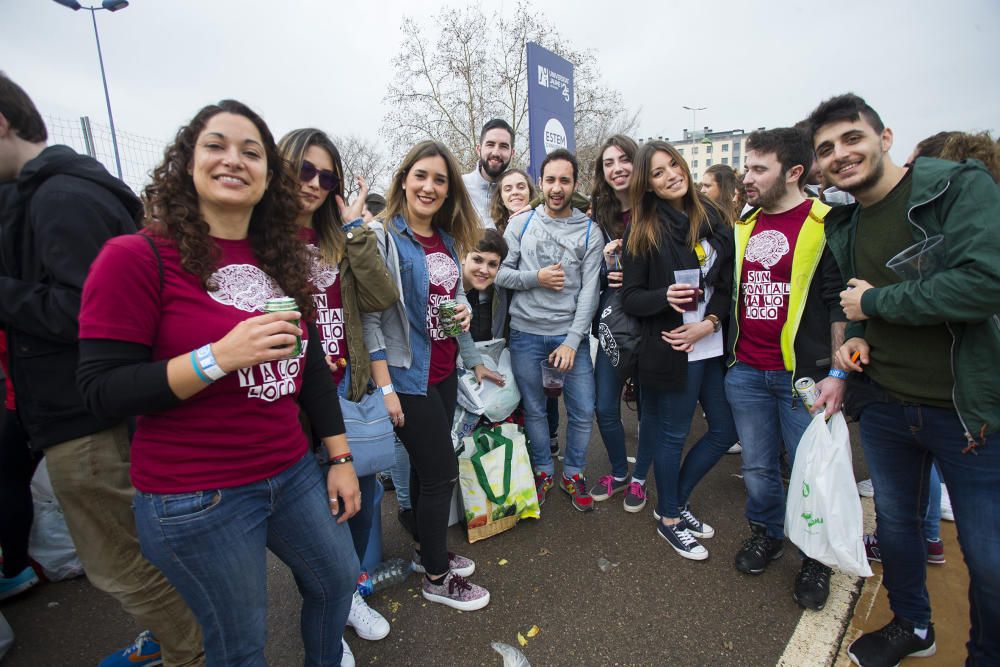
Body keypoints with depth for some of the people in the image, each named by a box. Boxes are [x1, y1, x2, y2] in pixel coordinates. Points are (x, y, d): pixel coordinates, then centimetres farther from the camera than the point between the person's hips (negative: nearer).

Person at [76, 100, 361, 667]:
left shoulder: (281, 259, 4)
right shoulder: (137, 257, -13)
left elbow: (312, 366, 7)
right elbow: (103, 391, -14)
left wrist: (340, 457, 6)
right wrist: (219, 357, -29)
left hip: (293, 472, 6)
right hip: (195, 499, -5)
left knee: (338, 579, 23)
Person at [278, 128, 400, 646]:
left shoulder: (337, 239, 8)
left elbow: (382, 298, -6)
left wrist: (355, 227, -8)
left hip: (346, 389, 5)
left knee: (360, 496, 15)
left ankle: (347, 594, 42)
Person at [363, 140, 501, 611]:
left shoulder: (447, 239, 9)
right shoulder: (382, 236, -13)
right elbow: (369, 316, -16)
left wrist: (464, 309, -3)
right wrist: (384, 387, -19)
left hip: (443, 371, 7)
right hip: (407, 376, -7)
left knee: (427, 466, 20)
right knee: (442, 472, 1)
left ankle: (427, 550, 41)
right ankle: (436, 578, 24)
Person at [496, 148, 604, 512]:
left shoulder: (590, 232, 0)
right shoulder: (521, 223, 3)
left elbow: (589, 291, -5)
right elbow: (499, 273, -1)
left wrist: (572, 340, -12)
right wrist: (535, 278, -16)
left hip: (571, 334, 0)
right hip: (525, 333, 0)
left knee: (583, 411, 5)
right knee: (534, 410, 13)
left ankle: (573, 473, 29)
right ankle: (543, 470, 34)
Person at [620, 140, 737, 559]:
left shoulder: (713, 218, 7)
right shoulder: (642, 231, -5)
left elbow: (730, 281, 7)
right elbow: (630, 298, -7)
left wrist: (709, 322, -9)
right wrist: (665, 297, -26)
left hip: (713, 346, 6)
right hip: (671, 349, -5)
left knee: (726, 430, 14)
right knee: (673, 434, 7)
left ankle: (676, 500, 34)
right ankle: (669, 518, 30)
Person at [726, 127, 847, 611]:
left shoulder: (826, 225, -6)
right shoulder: (745, 228, 11)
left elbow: (842, 304, -10)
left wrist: (838, 374, -14)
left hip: (803, 373, -4)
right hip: (746, 372, 5)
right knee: (757, 467, 15)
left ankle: (817, 558, 32)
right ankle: (767, 533, 39)